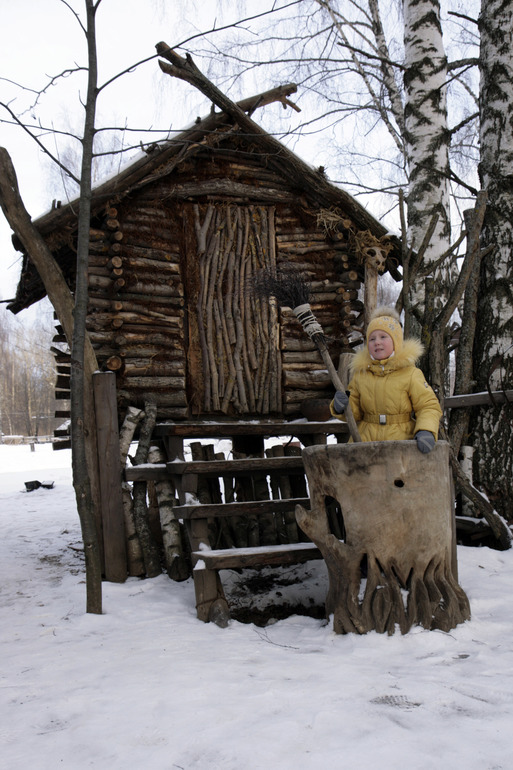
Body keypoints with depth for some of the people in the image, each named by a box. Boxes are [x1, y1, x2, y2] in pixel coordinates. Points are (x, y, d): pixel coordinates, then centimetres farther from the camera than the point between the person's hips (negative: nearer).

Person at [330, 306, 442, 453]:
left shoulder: (411, 374, 0)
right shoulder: (360, 373, 10)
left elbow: (429, 407, -2)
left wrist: (426, 432, -20)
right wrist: (341, 407, -5)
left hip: (401, 442, -3)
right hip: (366, 442, 3)